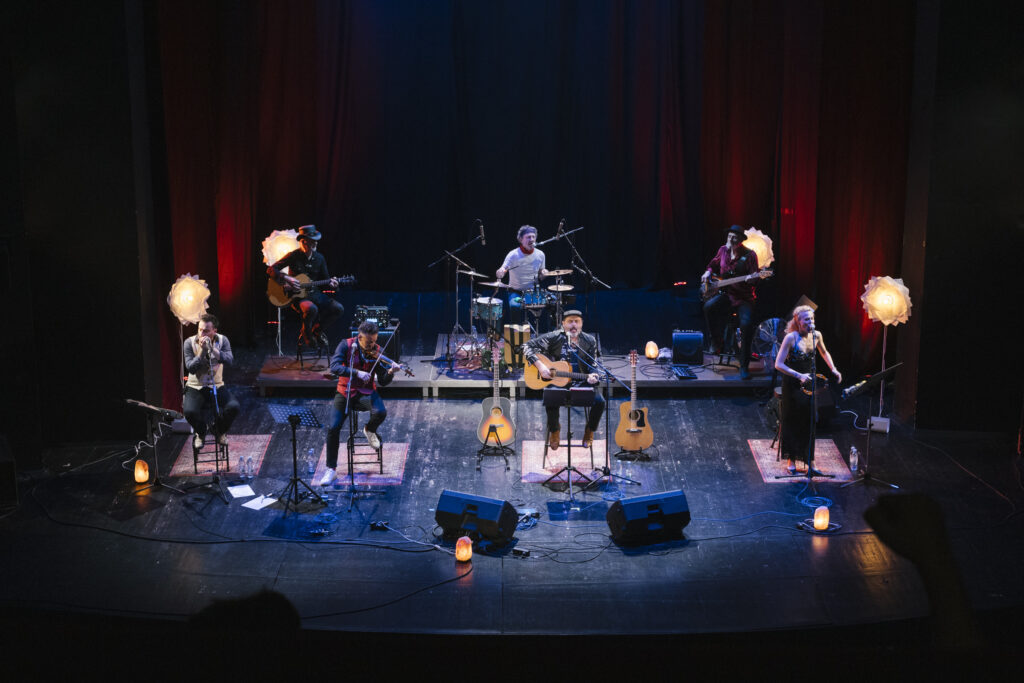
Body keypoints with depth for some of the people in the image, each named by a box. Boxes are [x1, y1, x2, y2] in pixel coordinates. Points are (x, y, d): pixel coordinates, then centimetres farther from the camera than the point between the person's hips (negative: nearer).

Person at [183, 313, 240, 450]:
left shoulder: (222, 340, -3)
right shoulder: (190, 342, -7)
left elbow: (229, 360, -19)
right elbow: (191, 368, -14)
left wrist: (212, 348, -29)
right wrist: (202, 350, -25)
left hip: (217, 386, 1)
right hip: (196, 387, -1)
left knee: (233, 407, -26)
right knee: (189, 411, -31)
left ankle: (219, 431, 8)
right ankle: (200, 433, 6)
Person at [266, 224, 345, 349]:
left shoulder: (319, 258, 7)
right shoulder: (293, 256, -8)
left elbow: (325, 278, 15)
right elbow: (271, 270, -9)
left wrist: (330, 282, -8)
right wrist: (286, 279, -23)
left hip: (314, 293, 6)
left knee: (338, 309, -13)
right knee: (311, 309, -38)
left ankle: (317, 330, 11)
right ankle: (306, 333, -5)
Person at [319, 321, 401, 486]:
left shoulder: (376, 352, -5)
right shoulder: (346, 346, -8)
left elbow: (383, 382, -6)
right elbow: (334, 366, -23)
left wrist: (390, 373, -28)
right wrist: (357, 372, -35)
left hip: (366, 392, 0)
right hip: (345, 392, 0)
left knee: (380, 412, -31)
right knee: (333, 428, -15)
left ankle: (369, 430, 7)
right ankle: (331, 470, 0)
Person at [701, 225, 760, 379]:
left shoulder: (749, 255, -7)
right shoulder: (723, 250, 7)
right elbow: (714, 264, 27)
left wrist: (751, 279, -31)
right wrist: (708, 272, 8)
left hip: (744, 297, -3)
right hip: (725, 294, 3)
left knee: (747, 324, -28)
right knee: (709, 307, -31)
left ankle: (744, 365, -16)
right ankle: (716, 342, -8)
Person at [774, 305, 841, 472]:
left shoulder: (816, 335, -3)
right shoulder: (791, 338, -19)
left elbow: (824, 353, 20)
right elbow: (778, 364, -21)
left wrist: (833, 369, 7)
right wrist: (799, 376, -29)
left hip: (808, 383, 4)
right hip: (792, 384, -4)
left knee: (809, 420, 4)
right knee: (792, 421, 5)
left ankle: (809, 459, 15)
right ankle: (790, 460, 17)